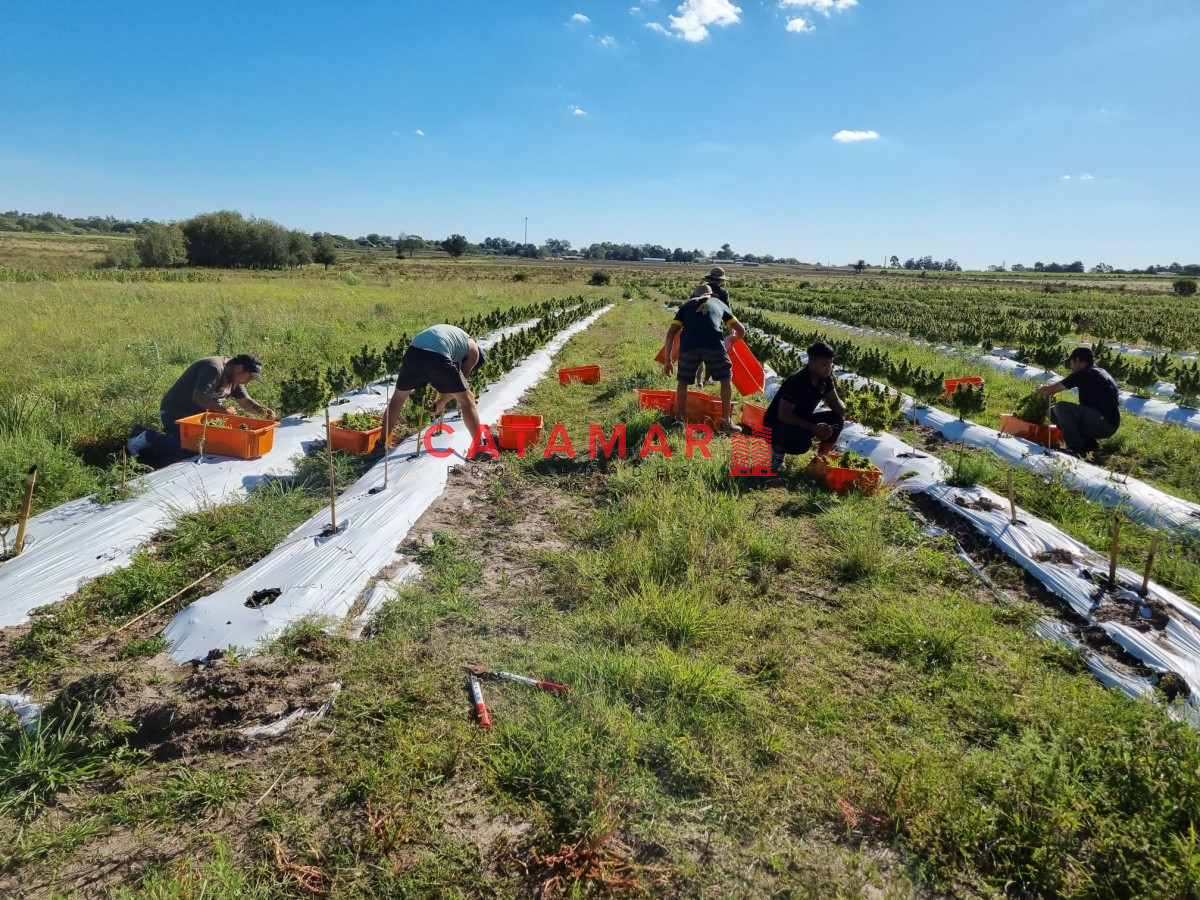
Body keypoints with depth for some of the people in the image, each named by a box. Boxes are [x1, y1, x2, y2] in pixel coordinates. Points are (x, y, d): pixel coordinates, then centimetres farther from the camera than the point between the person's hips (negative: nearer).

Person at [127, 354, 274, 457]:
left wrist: (262, 411, -12)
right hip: (176, 411, -10)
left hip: (195, 414, 10)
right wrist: (223, 410, -22)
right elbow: (198, 398, -29)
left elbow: (245, 401, 6)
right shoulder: (214, 369, -24)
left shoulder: (234, 376, 6)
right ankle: (148, 438, -3)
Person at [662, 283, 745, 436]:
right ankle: (726, 423, 18)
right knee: (726, 378, 20)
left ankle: (679, 421, 20)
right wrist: (732, 340, 57)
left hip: (689, 345, 0)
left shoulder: (687, 306, 31)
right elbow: (741, 331, 35)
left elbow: (671, 333, 19)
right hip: (714, 344, 0)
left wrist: (667, 360, 22)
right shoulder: (719, 303, 33)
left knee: (683, 381, 21)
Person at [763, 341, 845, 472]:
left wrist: (843, 409, -23)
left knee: (837, 419, -10)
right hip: (776, 424, -8)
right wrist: (813, 428, -36)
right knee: (803, 442, -37)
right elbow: (783, 415, -31)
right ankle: (778, 449, -5)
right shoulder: (796, 382, -29)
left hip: (801, 421, 8)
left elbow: (834, 402, 3)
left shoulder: (825, 378, -6)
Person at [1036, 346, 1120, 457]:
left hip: (1103, 422, -9)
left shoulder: (1084, 374, -10)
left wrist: (1040, 389, 12)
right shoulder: (1101, 372, 19)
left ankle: (1076, 448, -18)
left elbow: (1051, 390, -9)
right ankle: (1089, 443, 6)